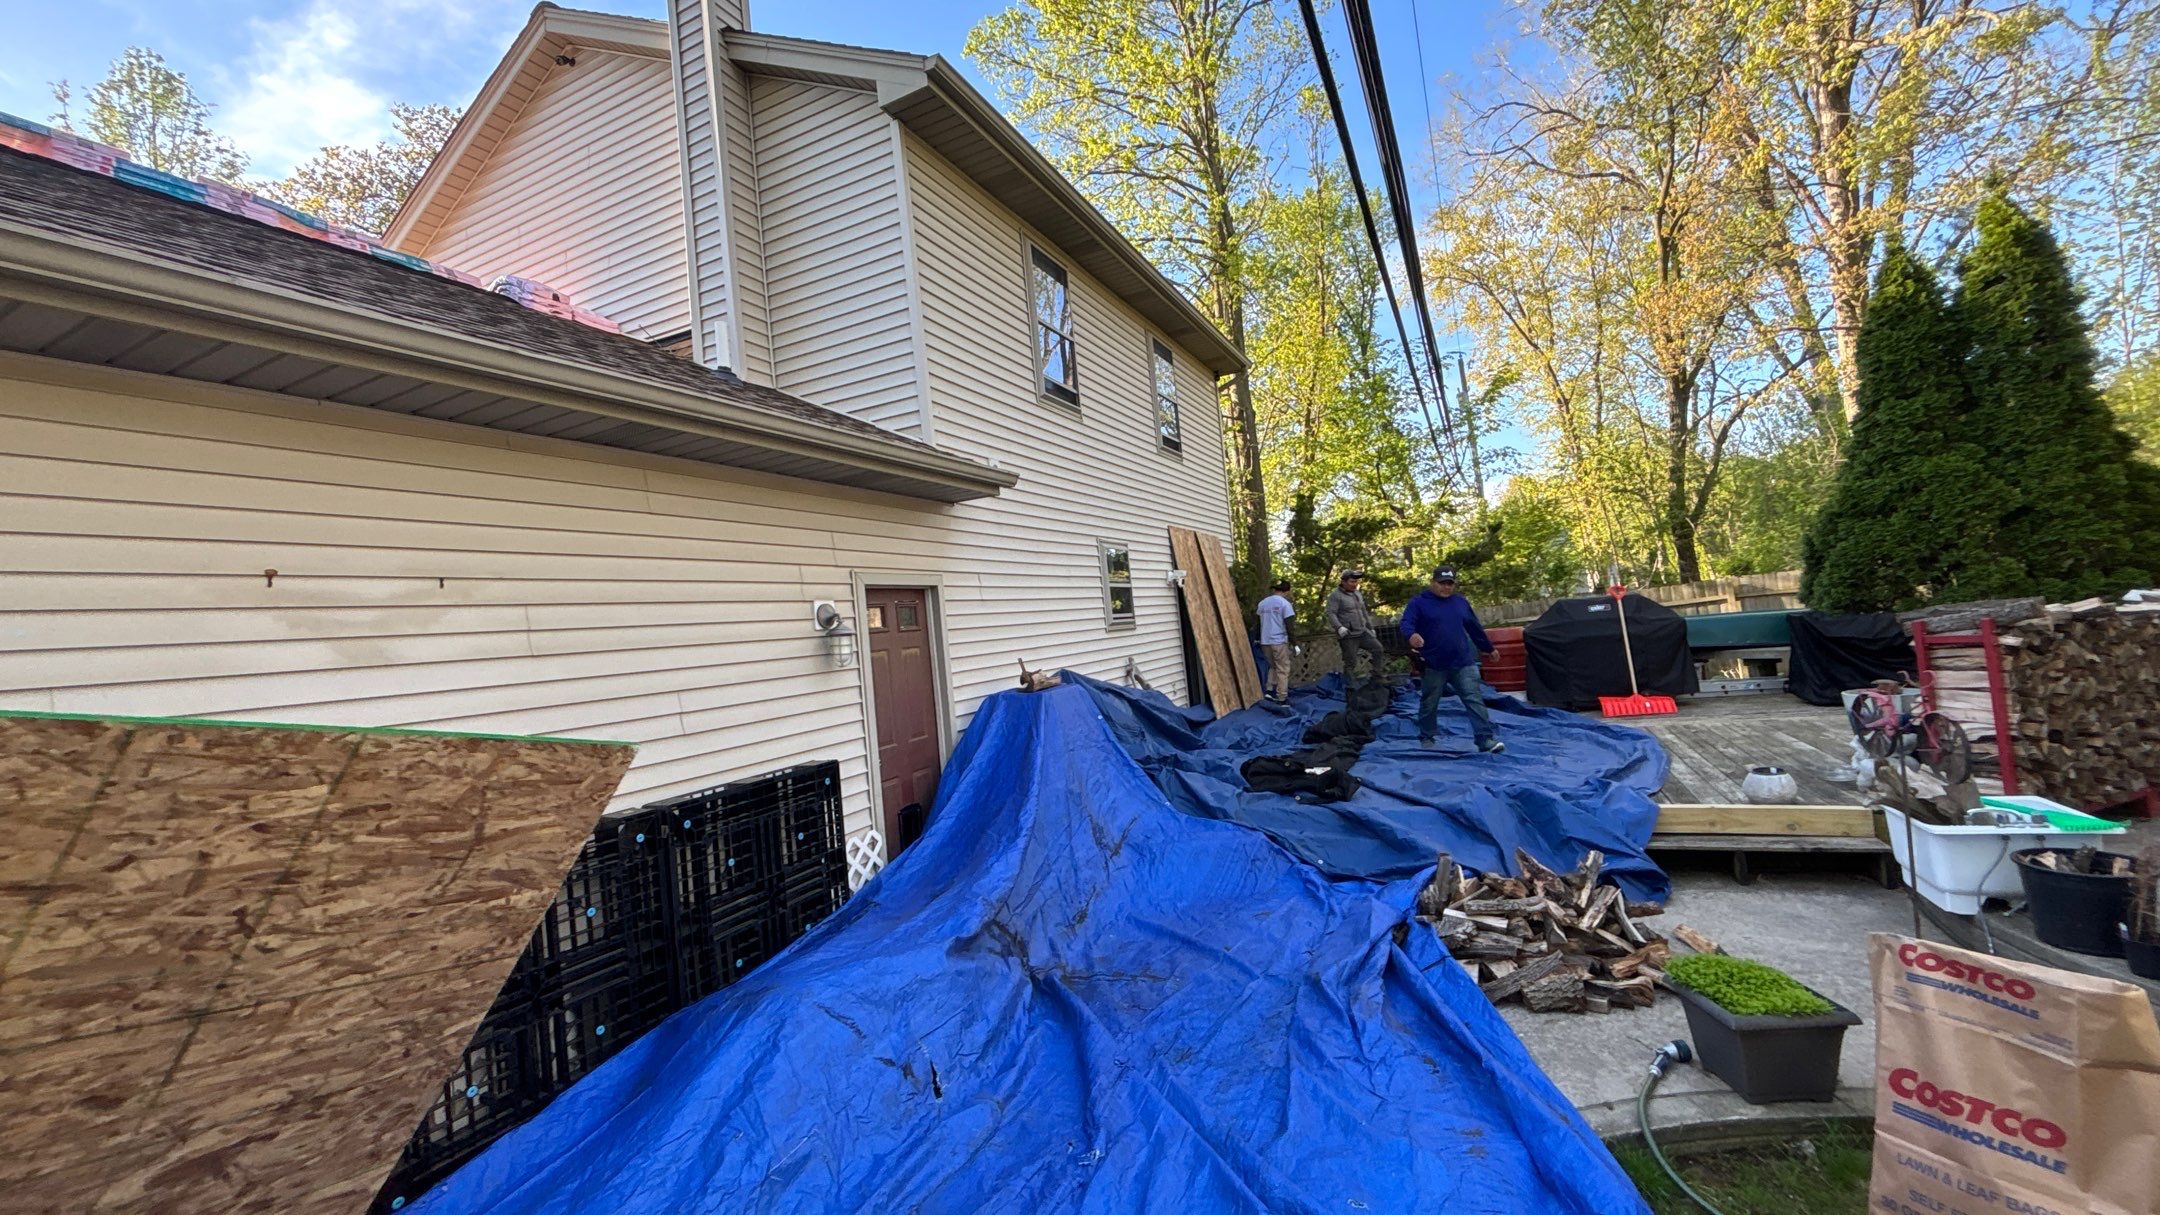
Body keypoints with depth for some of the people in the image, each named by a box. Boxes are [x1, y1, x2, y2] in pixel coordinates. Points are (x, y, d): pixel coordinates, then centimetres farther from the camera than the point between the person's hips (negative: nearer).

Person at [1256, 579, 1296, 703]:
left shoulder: (1262, 603, 10)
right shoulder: (1284, 603, -8)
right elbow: (1289, 626, -11)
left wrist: (1259, 640, 25)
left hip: (1265, 641, 6)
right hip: (1279, 642, -6)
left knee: (1273, 667, 22)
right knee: (1283, 670, 2)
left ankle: (1270, 691, 12)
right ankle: (1282, 699, 3)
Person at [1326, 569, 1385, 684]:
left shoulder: (1358, 594, 16)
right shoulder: (1336, 595, -9)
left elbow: (1364, 612, 25)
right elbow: (1331, 614, -18)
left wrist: (1370, 627, 25)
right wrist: (1339, 627, -31)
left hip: (1362, 632, 7)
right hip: (1348, 636, -7)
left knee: (1378, 649, -1)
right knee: (1350, 663, -3)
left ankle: (1376, 675, 12)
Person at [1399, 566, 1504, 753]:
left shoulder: (1461, 602, 12)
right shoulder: (1419, 602, -4)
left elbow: (1475, 628, 22)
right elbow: (1406, 623, -18)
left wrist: (1488, 648, 30)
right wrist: (1411, 635, -41)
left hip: (1463, 663, 3)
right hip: (1433, 665, -3)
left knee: (1474, 700, -3)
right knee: (1429, 704, 9)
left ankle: (1485, 739, -2)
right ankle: (1427, 738, 24)